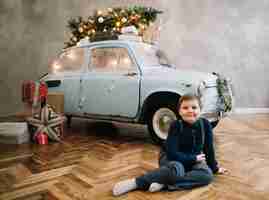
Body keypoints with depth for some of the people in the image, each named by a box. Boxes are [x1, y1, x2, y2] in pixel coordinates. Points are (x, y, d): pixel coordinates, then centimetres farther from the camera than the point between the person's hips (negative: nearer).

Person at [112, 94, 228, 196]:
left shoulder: (205, 125, -13)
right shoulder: (175, 126, -21)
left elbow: (209, 148, -2)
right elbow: (172, 153, -26)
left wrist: (214, 168, 6)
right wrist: (194, 158, -21)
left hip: (193, 160, 4)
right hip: (171, 158, -4)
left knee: (208, 175, -26)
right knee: (176, 169, -39)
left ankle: (164, 183, -30)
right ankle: (137, 182, -28)